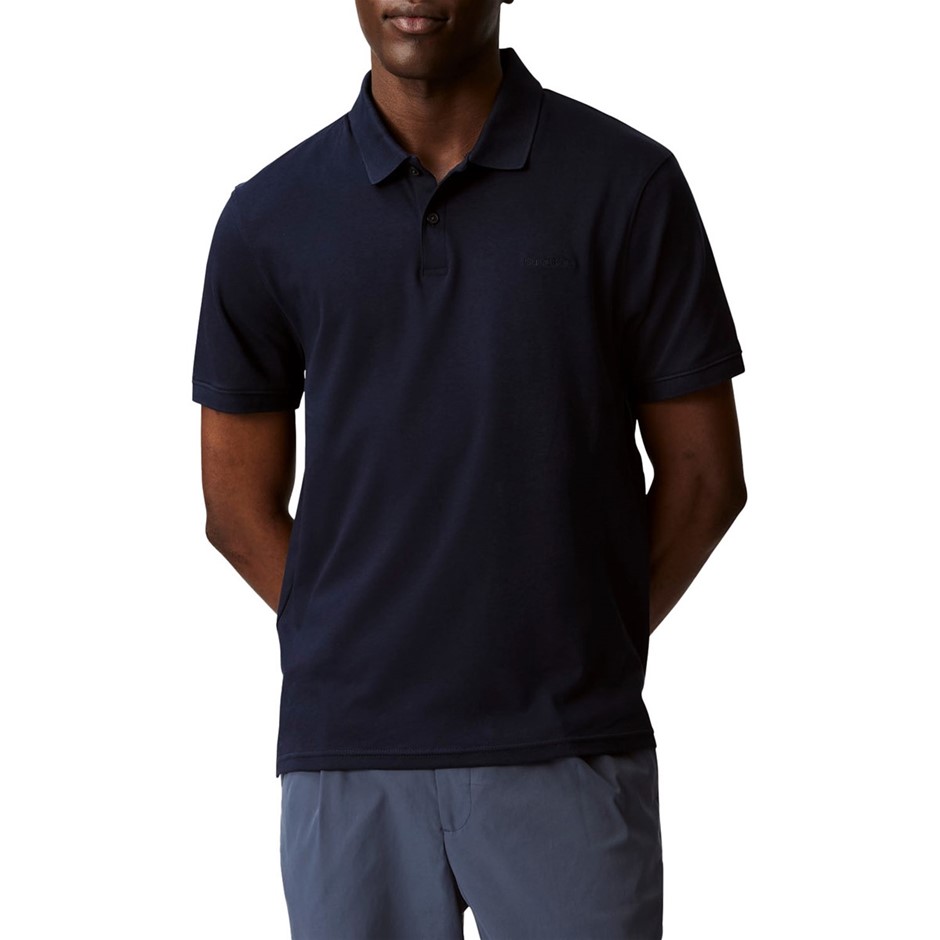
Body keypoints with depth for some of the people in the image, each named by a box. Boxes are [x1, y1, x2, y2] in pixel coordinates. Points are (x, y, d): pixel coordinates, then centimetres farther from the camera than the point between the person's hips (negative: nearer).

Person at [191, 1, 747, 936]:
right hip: (345, 753, 2)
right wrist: (367, 651, 2)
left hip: (567, 755, -1)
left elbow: (703, 473, 3)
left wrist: (583, 649, 3)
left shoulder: (627, 183, -1)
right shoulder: (267, 218, 4)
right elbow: (240, 502, 10)